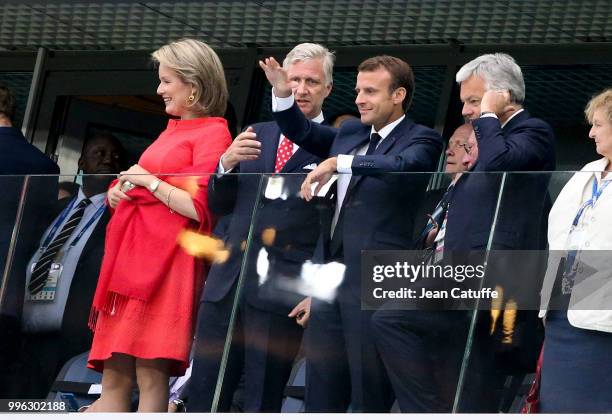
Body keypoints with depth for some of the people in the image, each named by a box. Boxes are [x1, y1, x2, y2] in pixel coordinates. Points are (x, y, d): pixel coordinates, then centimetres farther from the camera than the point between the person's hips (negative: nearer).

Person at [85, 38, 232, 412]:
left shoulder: (213, 134, -5)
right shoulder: (173, 130, 20)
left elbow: (199, 209, -15)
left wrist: (148, 181, -6)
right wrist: (120, 191, 12)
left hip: (165, 257, -9)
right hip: (132, 253, 9)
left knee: (150, 374, -11)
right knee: (113, 378, 5)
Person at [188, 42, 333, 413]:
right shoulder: (258, 135, 16)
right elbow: (219, 205, 15)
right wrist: (227, 163, -4)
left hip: (281, 292, -5)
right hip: (228, 283, 5)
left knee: (263, 403, 0)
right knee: (203, 398, 5)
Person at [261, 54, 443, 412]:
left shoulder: (422, 140, -6)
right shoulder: (350, 133, 16)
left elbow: (403, 165, -26)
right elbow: (302, 132, 25)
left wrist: (337, 163, -31)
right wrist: (283, 94, 6)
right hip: (331, 276, 7)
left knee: (370, 394, -2)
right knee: (320, 391, 10)